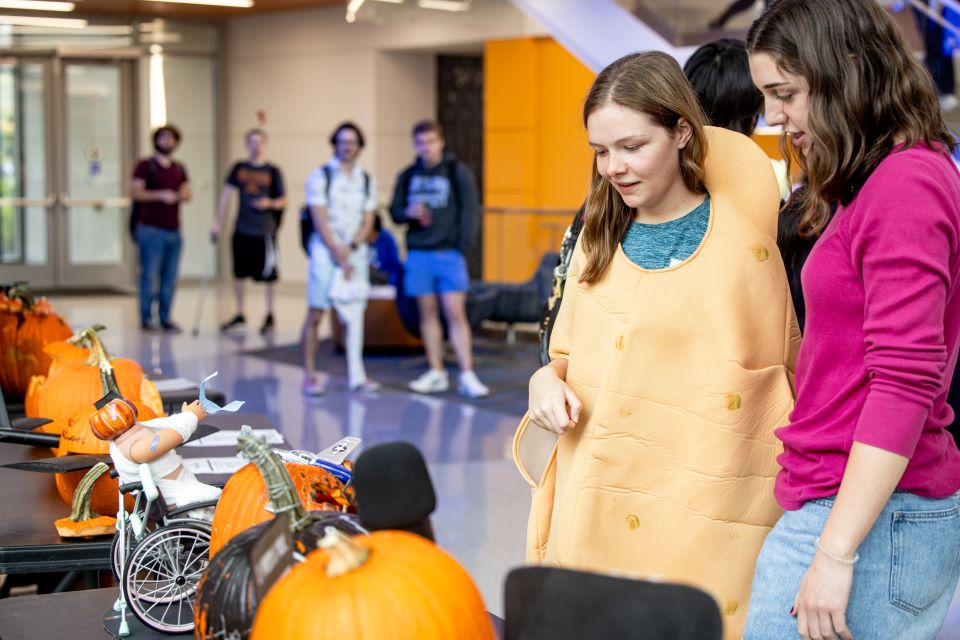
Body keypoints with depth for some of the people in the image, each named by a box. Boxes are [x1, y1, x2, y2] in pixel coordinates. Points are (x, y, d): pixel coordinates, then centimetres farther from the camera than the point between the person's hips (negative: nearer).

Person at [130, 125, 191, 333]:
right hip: (151, 229, -6)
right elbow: (134, 193, -8)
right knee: (150, 275, -6)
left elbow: (187, 194, 18)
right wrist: (160, 195, -17)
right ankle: (146, 318, 0)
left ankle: (165, 318, 12)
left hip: (173, 230, 6)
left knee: (170, 277, 5)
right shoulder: (146, 165, 0)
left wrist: (181, 196, -5)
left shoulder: (179, 169, 17)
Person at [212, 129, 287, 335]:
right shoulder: (239, 168, 6)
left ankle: (269, 316, 16)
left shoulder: (273, 171, 0)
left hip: (264, 231, -3)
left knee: (268, 275, 2)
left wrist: (270, 203, -18)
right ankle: (239, 316, 21)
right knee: (238, 274, 8)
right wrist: (217, 222, 2)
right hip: (241, 230, 3)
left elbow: (283, 200, 3)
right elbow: (227, 193, 6)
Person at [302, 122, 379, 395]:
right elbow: (320, 219, -5)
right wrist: (337, 253, -12)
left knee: (355, 315, 0)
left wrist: (351, 248, -9)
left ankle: (356, 375, 2)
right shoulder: (320, 176, 1)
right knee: (315, 314, -5)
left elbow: (368, 221, 8)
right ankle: (310, 375, 0)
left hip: (357, 252, 4)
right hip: (325, 250, -3)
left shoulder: (367, 181, 12)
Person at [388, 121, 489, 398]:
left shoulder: (458, 172, 0)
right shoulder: (408, 176, 10)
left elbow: (470, 211, -2)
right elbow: (395, 211, 15)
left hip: (448, 253, -4)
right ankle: (436, 373, 15)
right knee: (428, 312, 7)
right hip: (418, 253, 4)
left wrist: (463, 245, -11)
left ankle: (467, 376, -7)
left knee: (455, 313, -8)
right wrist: (408, 213, -8)